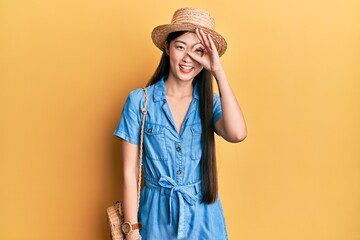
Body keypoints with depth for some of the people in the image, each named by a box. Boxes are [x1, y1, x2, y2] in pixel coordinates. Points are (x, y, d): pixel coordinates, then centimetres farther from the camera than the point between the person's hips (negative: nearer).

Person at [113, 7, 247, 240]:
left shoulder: (210, 102, -2)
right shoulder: (139, 100, -8)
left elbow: (237, 133, -23)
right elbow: (130, 171, -6)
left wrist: (218, 71, -20)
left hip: (203, 215, 2)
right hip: (158, 214, -2)